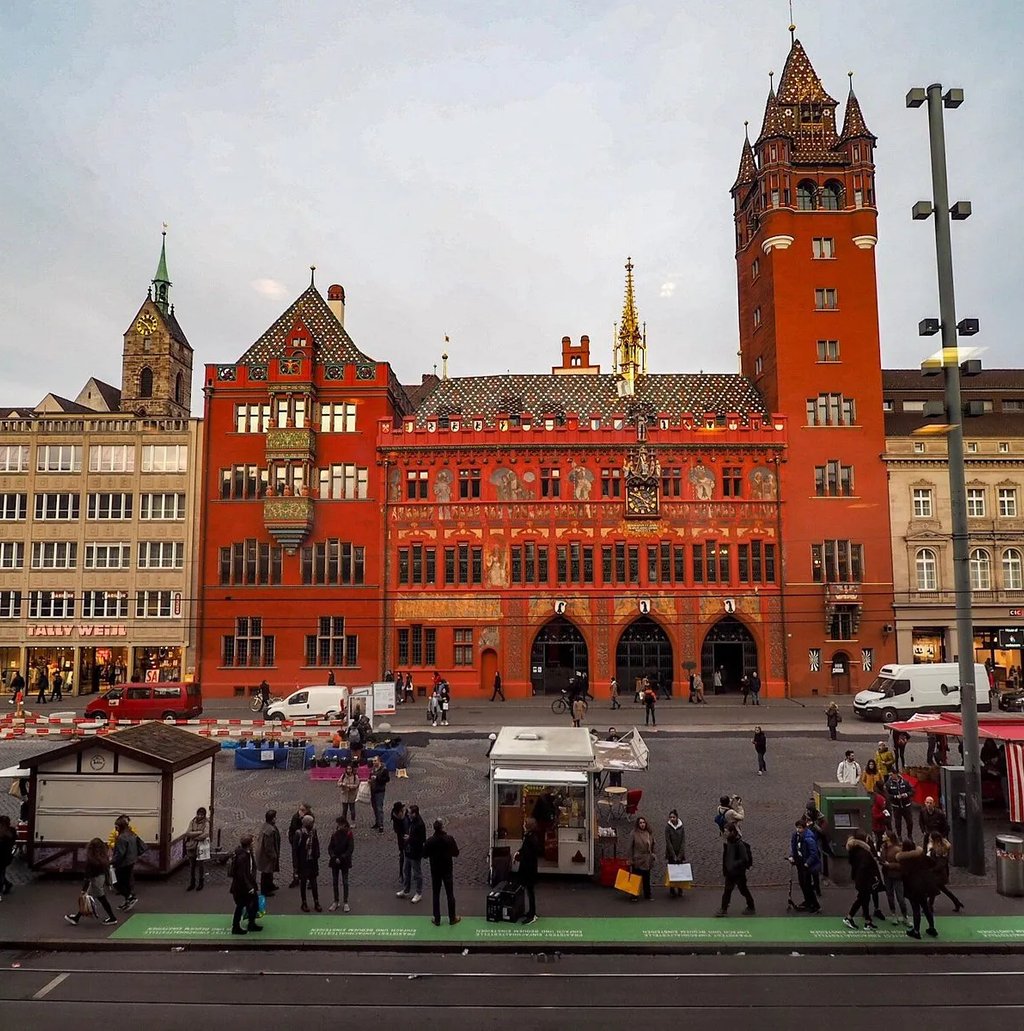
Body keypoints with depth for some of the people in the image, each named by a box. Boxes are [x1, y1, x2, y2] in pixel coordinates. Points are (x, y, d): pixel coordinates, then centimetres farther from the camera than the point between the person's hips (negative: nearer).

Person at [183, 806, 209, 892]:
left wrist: (194, 837, -13)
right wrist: (199, 832, -18)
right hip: (192, 846, 3)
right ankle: (192, 883, 21)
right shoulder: (192, 822, 2)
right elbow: (188, 833, -9)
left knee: (201, 865, 5)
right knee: (191, 866, 9)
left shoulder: (206, 823, -6)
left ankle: (200, 883, 18)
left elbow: (205, 835, -18)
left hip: (201, 846, -3)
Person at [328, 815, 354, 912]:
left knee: (345, 882, 4)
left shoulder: (349, 835, -10)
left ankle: (345, 903, 13)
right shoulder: (335, 834, -2)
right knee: (334, 882, 9)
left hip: (345, 862, -3)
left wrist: (341, 858, -18)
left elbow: (351, 849, -13)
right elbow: (330, 847, -1)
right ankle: (335, 902, 22)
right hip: (334, 861, 3)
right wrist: (334, 857, -16)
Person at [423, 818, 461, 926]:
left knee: (436, 896, 12)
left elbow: (425, 854, -4)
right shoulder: (450, 839, -16)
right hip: (448, 870, 0)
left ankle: (437, 920, 17)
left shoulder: (430, 841, -16)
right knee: (450, 895, 11)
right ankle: (452, 918, 19)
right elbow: (456, 853, -6)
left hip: (435, 871, 0)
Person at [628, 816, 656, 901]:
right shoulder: (634, 833, -9)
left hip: (647, 860, 4)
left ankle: (647, 896, 23)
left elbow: (652, 846, 14)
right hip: (637, 860, -4)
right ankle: (635, 896, 13)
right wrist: (631, 860, -8)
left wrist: (653, 855, 10)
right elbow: (630, 847, -7)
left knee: (646, 879, 12)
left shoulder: (650, 833, 3)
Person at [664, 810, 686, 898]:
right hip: (671, 853, -1)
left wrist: (680, 855, -11)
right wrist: (674, 856, -13)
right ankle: (672, 890, 9)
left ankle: (680, 889, 16)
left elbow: (683, 841, -5)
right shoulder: (667, 827, -9)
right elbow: (668, 842, -10)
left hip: (680, 852, 1)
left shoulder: (682, 827, -5)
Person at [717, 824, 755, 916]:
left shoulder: (740, 844, -24)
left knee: (743, 890, 11)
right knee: (727, 891, 8)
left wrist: (733, 865, -29)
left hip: (739, 873, -7)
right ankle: (724, 909, 17)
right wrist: (724, 869, 10)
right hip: (730, 872, 7)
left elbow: (744, 859, -26)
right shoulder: (727, 843, 0)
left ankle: (751, 908, 30)